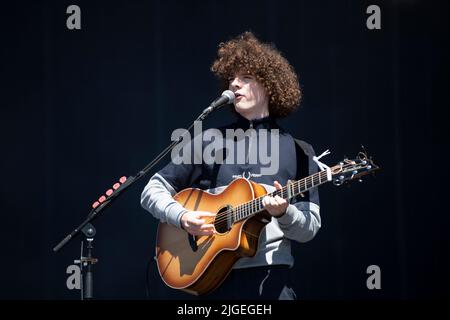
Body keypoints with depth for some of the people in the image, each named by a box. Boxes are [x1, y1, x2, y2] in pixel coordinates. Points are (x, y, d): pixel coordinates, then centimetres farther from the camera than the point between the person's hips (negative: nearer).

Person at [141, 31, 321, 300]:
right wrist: (182, 216, -8)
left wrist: (284, 213, -16)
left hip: (271, 278, -1)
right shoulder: (210, 144, 8)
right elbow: (153, 191, 10)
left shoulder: (299, 153, 6)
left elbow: (309, 229, 4)